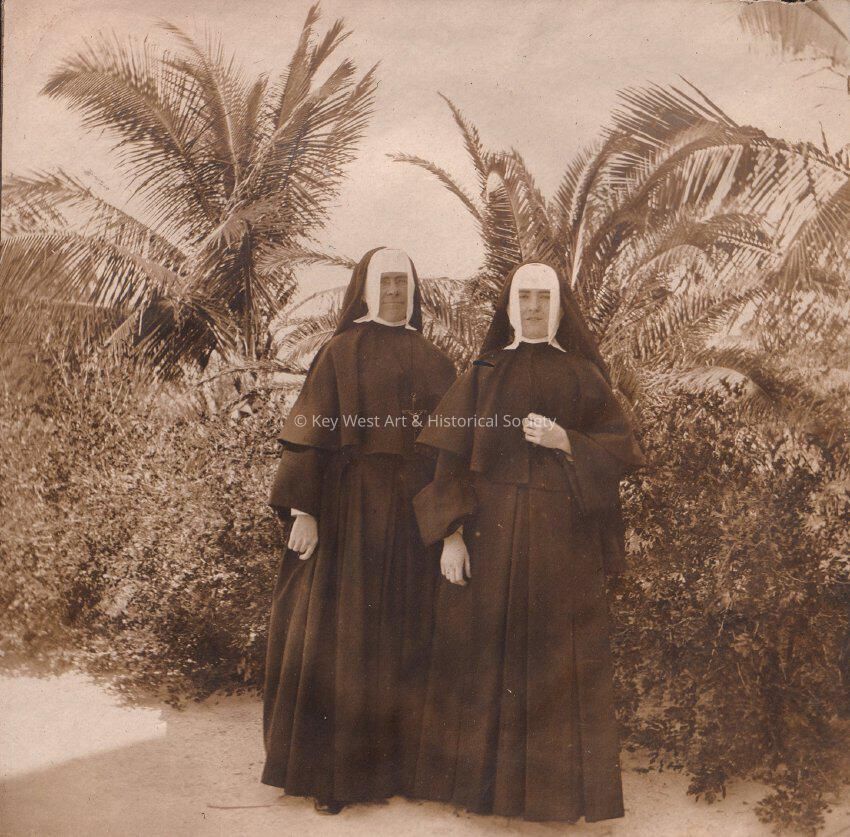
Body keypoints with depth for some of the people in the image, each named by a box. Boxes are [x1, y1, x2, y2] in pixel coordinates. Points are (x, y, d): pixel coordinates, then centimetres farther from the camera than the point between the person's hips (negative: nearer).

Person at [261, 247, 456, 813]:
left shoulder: (436, 364, 11)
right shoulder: (339, 354, 3)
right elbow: (310, 436, -4)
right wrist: (303, 511, -12)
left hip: (415, 515, 3)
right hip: (350, 510, -3)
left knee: (407, 637, 7)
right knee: (340, 634, 0)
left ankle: (400, 760, 20)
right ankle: (332, 771, 13)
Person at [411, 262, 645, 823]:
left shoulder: (583, 375, 9)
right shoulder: (484, 373, 9)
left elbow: (621, 446, 5)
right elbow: (454, 456, 2)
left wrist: (566, 442, -13)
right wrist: (451, 533, -8)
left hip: (561, 535, 0)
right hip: (490, 530, 1)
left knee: (557, 658, 2)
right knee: (487, 653, 4)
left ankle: (562, 785, 16)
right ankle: (482, 777, 18)